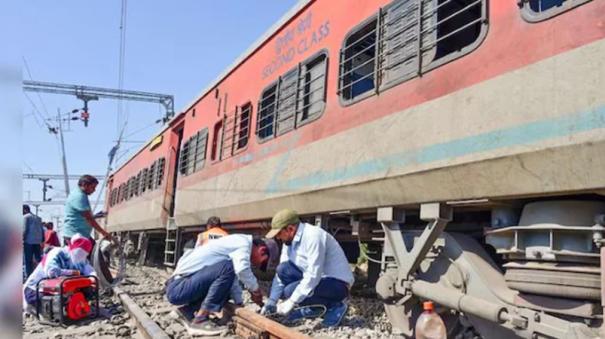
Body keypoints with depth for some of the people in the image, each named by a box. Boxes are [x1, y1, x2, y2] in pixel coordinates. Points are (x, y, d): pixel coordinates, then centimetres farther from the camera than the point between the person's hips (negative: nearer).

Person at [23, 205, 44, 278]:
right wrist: (42, 241, 17)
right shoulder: (37, 217, 19)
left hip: (29, 241, -6)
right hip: (38, 241, 6)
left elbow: (25, 230, -12)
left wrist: (23, 240, -8)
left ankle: (29, 276, -4)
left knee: (28, 260, -3)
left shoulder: (25, 217, -2)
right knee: (38, 258, 9)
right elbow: (42, 230, 16)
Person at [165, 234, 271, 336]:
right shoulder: (243, 242, -9)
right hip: (178, 288, -10)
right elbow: (242, 269, -27)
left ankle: (189, 311, 12)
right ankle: (200, 320, -18)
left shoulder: (236, 244, 19)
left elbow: (232, 279, 24)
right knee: (227, 268, -23)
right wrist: (256, 290, -10)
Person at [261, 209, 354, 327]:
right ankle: (310, 309, 5)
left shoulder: (314, 236, -25)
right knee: (283, 269, -8)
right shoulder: (289, 241, 2)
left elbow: (313, 276, -29)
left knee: (290, 291, -25)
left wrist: (291, 302, -26)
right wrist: (271, 302, -3)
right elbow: (281, 273, 5)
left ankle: (334, 306, -5)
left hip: (338, 283, -8)